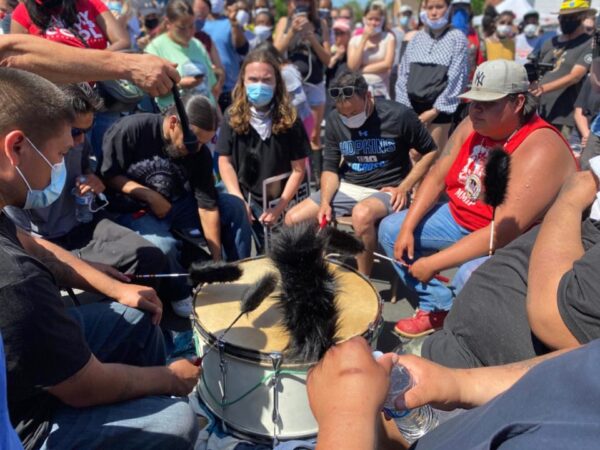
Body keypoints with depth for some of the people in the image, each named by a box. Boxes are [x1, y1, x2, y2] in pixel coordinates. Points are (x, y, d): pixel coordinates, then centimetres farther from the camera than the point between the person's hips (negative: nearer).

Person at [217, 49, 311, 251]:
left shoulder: (289, 119, -5)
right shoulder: (233, 117, -1)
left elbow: (298, 169, -4)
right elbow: (225, 161, 1)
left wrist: (280, 207, -10)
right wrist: (238, 199, -11)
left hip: (279, 202, 0)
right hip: (245, 199, 0)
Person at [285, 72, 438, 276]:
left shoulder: (398, 115, -13)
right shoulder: (334, 120, -1)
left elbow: (430, 152, -2)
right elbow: (330, 167, 5)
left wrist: (404, 187, -12)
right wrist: (325, 202, -12)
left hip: (387, 190, -5)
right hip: (347, 188, 5)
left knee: (361, 214, -39)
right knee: (293, 219, -9)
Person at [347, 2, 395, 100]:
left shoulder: (388, 37, 3)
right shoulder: (355, 40, 6)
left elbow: (387, 64, -8)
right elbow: (352, 67, -6)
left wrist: (362, 69, -7)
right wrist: (364, 39, -6)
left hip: (381, 91, -1)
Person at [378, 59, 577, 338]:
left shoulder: (539, 151, -29)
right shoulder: (473, 126, -5)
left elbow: (502, 233, -34)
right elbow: (437, 177, 1)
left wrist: (432, 264, -31)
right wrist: (408, 228, -10)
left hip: (515, 243, -8)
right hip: (462, 218, 8)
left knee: (471, 274, -38)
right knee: (390, 228, 5)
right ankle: (440, 307, 10)